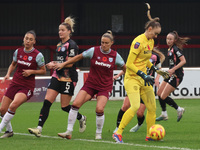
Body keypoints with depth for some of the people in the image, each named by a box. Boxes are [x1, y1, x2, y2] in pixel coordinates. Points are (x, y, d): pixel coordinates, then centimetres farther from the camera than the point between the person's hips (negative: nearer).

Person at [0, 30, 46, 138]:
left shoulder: (38, 55, -8)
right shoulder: (18, 51, 4)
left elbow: (43, 71, 1)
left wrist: (31, 71, -14)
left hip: (27, 87, -5)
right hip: (15, 83, 5)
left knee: (13, 106, -28)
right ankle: (9, 131, 21)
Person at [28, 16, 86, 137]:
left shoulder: (72, 45, -11)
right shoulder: (59, 45, 15)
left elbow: (70, 63, -17)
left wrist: (54, 65, -15)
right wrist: (53, 64, 5)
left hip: (69, 78, -8)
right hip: (57, 76, 8)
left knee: (65, 106, 0)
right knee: (47, 102, -6)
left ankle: (81, 118, 28)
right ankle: (39, 129, -12)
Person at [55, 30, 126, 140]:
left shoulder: (115, 56, -4)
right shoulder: (94, 51, -5)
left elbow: (124, 67, 12)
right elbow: (79, 57, 6)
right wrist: (63, 64, 5)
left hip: (105, 87, -1)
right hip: (90, 84, 1)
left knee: (99, 109, -22)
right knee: (75, 104, -14)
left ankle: (99, 133, 3)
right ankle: (69, 132, -6)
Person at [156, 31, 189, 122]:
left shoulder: (176, 49, -16)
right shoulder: (170, 49, 12)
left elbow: (183, 61, -22)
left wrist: (173, 70, -24)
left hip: (176, 75, -10)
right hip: (171, 74, 10)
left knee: (163, 97, -9)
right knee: (159, 93, 10)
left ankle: (179, 109, 7)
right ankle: (164, 115, 20)